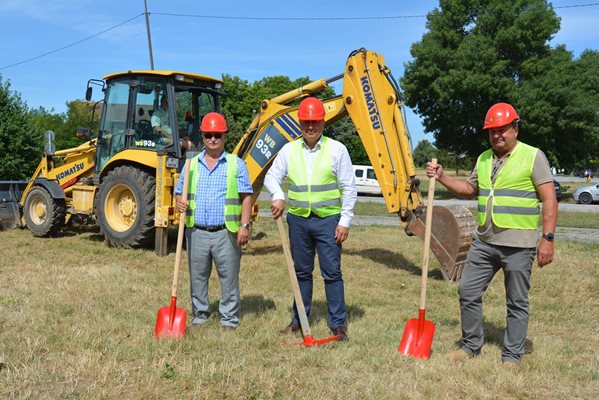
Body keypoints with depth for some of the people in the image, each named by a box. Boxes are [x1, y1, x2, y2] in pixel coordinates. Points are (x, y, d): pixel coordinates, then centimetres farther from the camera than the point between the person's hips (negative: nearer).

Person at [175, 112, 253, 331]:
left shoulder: (236, 164, 4)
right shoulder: (192, 164, 12)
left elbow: (246, 196, 0)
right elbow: (179, 192, 16)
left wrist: (245, 225, -9)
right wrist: (180, 202, -8)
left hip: (226, 232, -3)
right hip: (197, 232, 3)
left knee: (229, 277, 3)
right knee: (197, 276, 10)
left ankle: (229, 317, 14)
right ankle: (200, 314, 25)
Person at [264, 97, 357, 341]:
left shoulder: (336, 149, -2)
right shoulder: (289, 150, 5)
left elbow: (349, 188, -2)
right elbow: (271, 177, 6)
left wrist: (345, 221, -7)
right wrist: (278, 197, -16)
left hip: (328, 220, -3)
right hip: (298, 220, 3)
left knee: (332, 272, -1)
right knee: (302, 272, 14)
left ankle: (338, 324, 9)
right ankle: (299, 320, 25)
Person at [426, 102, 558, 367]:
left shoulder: (533, 157, -5)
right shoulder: (483, 159, 12)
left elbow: (549, 200, -9)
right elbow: (469, 189, 24)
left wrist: (547, 238, -16)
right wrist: (442, 177, 10)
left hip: (518, 245, -5)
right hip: (484, 242, 6)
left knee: (517, 303, 6)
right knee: (467, 291, 7)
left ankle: (512, 356, 19)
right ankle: (471, 346, 23)